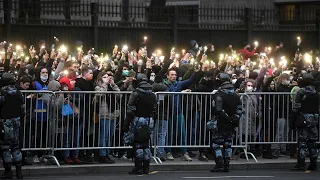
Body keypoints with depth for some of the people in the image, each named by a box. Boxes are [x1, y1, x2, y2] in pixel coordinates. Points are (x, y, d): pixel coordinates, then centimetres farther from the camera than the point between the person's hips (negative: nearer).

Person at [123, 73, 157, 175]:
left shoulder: (136, 94, -10)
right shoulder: (153, 95, 9)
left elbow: (130, 110, -12)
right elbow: (154, 110, 12)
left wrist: (126, 124, -9)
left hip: (138, 120, -5)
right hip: (149, 121, 5)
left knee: (138, 143, -1)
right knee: (146, 143, 11)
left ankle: (138, 168, -2)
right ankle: (146, 167, 13)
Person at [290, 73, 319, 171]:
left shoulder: (301, 92, -9)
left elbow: (296, 108, -10)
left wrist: (292, 121, -5)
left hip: (304, 118, -6)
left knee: (302, 142, -5)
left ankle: (301, 164, -8)